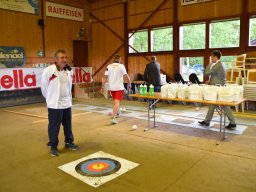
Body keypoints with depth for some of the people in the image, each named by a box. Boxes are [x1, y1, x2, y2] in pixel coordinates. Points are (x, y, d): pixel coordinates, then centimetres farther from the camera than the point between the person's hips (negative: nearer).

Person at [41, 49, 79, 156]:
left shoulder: (69, 70, 2)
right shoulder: (48, 70, -15)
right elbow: (44, 86, -4)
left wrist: (68, 98, 14)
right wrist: (50, 98, 7)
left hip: (67, 103, 5)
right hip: (54, 105, -5)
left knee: (68, 125, 16)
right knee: (54, 127, 5)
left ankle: (69, 142, 34)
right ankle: (53, 147, 21)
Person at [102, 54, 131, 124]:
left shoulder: (109, 66, 2)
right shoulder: (121, 66, -8)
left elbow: (105, 77, -2)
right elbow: (126, 76, -8)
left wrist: (102, 87, 3)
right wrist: (129, 84, 6)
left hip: (111, 87, 5)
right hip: (119, 87, -5)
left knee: (115, 101, 23)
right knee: (117, 102, -7)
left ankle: (116, 113, 41)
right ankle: (113, 118, -16)